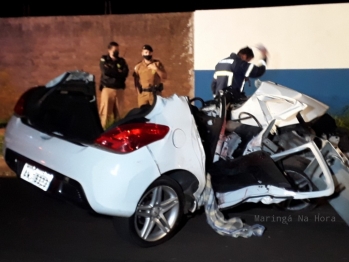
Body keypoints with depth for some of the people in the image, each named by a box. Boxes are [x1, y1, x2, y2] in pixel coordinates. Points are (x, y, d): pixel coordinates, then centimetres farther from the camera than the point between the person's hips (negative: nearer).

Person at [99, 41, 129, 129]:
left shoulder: (121, 60, 15)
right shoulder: (104, 59, 7)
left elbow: (125, 73, -1)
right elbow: (106, 72, -11)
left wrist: (112, 72, -8)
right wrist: (118, 72, -2)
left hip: (119, 90, 3)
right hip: (107, 89, -3)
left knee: (118, 112, 3)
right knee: (105, 112, -7)